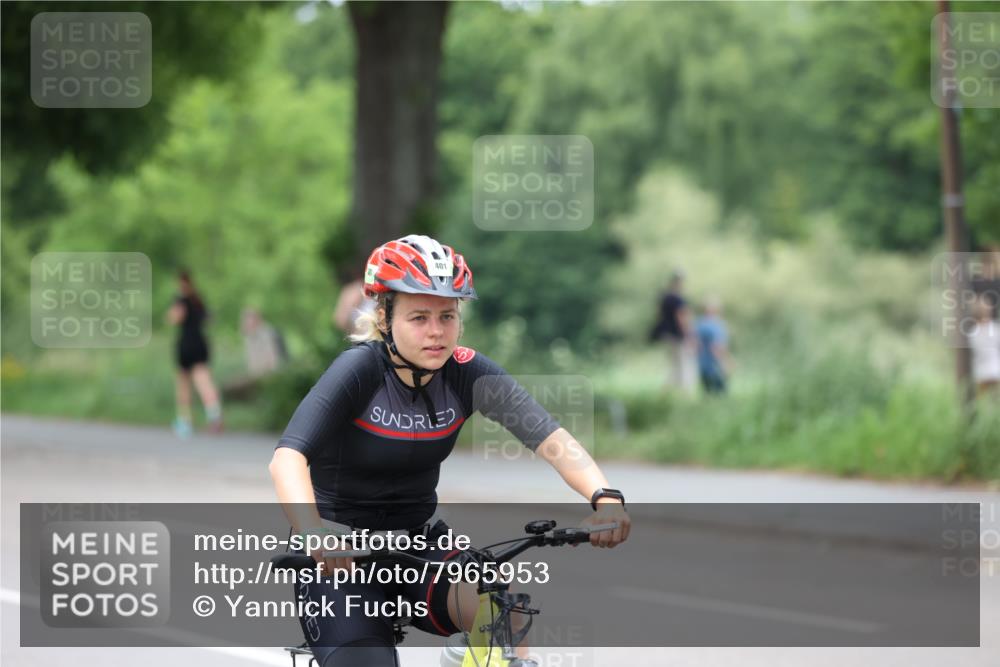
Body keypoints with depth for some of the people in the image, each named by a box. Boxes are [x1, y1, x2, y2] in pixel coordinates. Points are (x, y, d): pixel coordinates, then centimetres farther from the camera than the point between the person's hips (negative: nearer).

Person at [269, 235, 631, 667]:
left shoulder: (466, 372, -9)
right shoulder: (359, 369, -20)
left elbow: (551, 440, -20)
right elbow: (287, 457, -33)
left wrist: (605, 497, -39)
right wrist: (313, 532, -53)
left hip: (418, 541, 3)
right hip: (339, 562, -3)